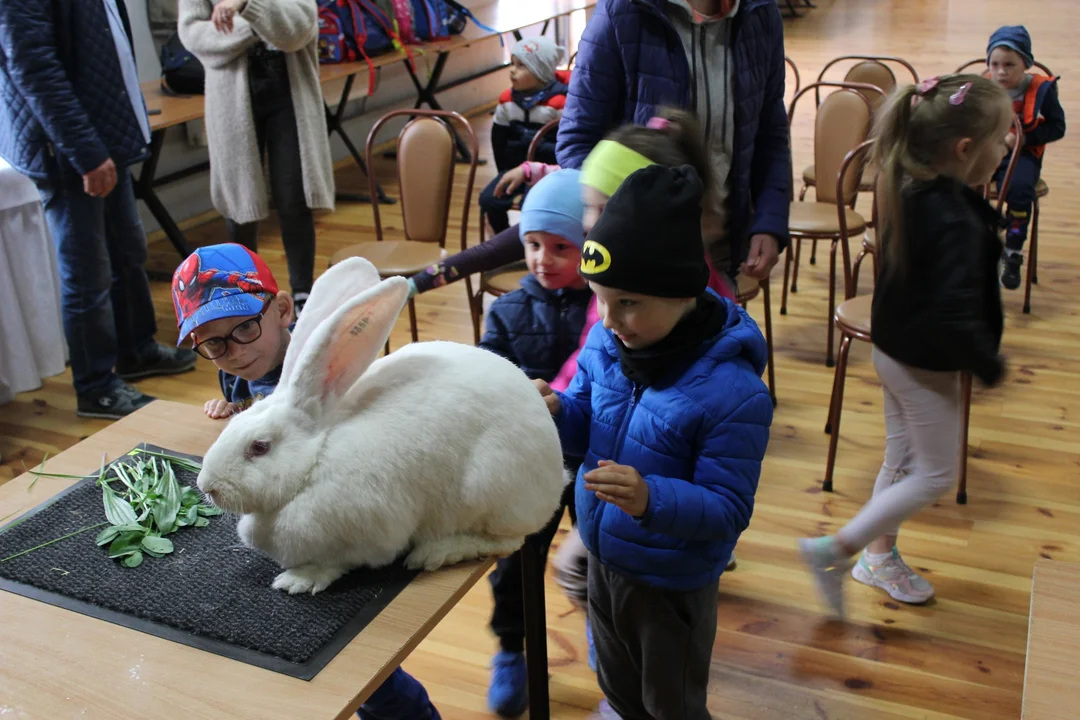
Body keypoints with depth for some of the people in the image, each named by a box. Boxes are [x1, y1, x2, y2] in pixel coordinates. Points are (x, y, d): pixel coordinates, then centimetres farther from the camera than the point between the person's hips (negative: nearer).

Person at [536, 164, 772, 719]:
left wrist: (652, 499, -42)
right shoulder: (606, 342, -13)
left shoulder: (732, 392, -30)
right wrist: (556, 411, -21)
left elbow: (729, 508, -25)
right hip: (603, 555, 6)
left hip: (673, 582, -5)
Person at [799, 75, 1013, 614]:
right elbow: (955, 316, -31)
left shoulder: (910, 192, -3)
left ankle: (880, 556, 38)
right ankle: (833, 551, 9)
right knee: (935, 475, 8)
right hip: (926, 365, -9)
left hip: (892, 347, 9)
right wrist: (990, 366, -16)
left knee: (901, 459, 22)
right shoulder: (958, 222, -30)